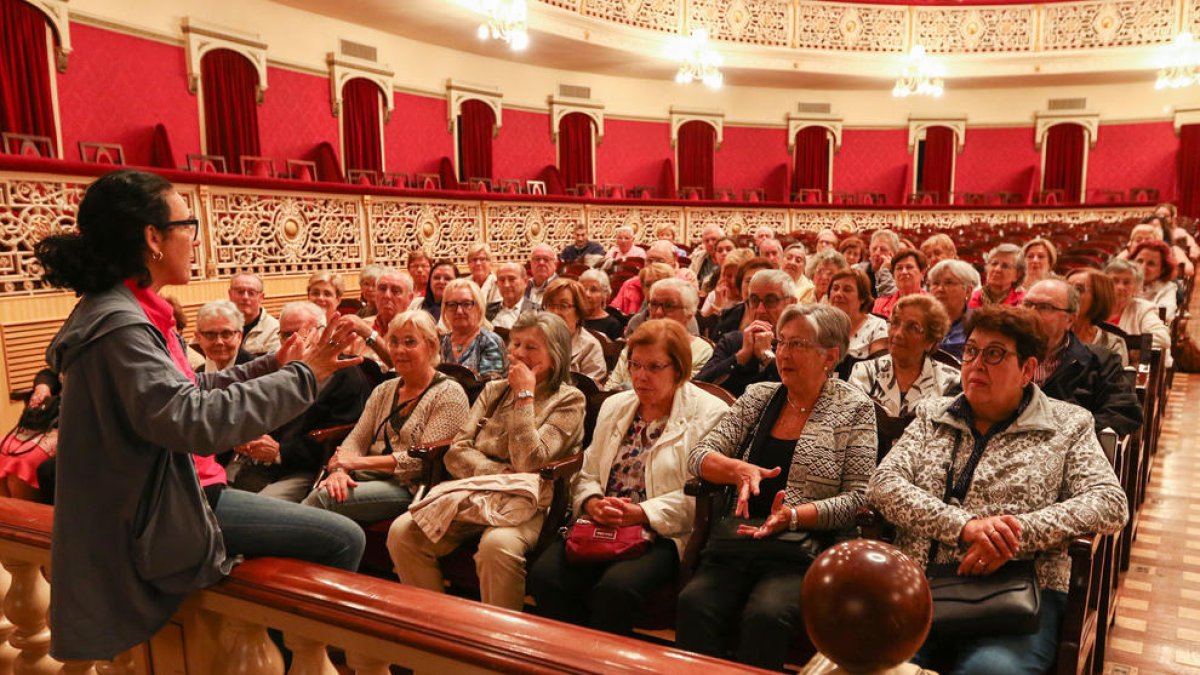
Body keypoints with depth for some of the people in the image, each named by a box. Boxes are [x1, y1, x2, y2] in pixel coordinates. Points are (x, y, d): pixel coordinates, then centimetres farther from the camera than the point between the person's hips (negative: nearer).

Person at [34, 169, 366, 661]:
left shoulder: (131, 312, 9)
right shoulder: (119, 325, -23)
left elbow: (188, 391, 17)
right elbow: (194, 420, -33)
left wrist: (271, 365, 13)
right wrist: (301, 377, -27)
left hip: (173, 492, 11)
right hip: (162, 521, -11)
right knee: (343, 540, -13)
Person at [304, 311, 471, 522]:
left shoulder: (449, 394, -3)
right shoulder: (384, 390, 19)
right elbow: (356, 439, 10)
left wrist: (361, 461, -15)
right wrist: (339, 469, -13)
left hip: (411, 487, -5)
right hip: (373, 479, 6)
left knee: (324, 497, -26)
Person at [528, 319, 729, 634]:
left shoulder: (709, 414, -1)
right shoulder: (615, 406, 19)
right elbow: (587, 472, 18)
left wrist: (641, 513, -18)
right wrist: (591, 503, -4)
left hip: (663, 535, -5)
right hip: (602, 527, 5)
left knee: (616, 585, -33)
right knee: (545, 573, -20)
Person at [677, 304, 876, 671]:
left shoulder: (854, 409, 4)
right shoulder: (758, 396, 13)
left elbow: (856, 498, -2)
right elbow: (698, 457, 7)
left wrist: (794, 515, -17)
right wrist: (739, 469, -14)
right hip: (741, 540, 3)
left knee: (765, 614, -32)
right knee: (694, 603, -26)